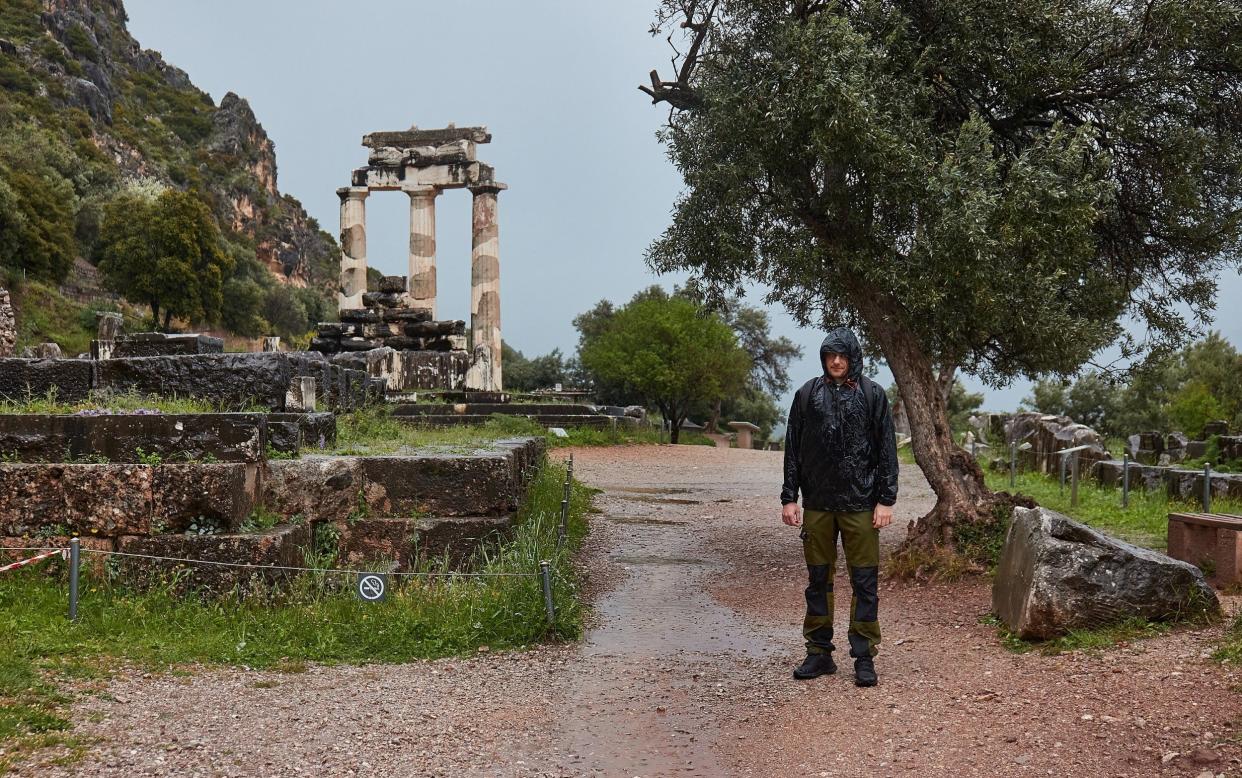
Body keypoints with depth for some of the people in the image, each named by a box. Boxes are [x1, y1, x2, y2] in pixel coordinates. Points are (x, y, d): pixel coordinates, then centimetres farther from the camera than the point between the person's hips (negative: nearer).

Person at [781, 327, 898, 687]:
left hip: (860, 504, -2)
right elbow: (793, 449, 8)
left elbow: (887, 450, 1)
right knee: (818, 580, 8)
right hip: (817, 503, 2)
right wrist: (789, 497, 3)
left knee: (865, 582, 1)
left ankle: (864, 657, 9)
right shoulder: (807, 394, 6)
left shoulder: (872, 394, 2)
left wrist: (886, 499, -5)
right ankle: (819, 653, 18)